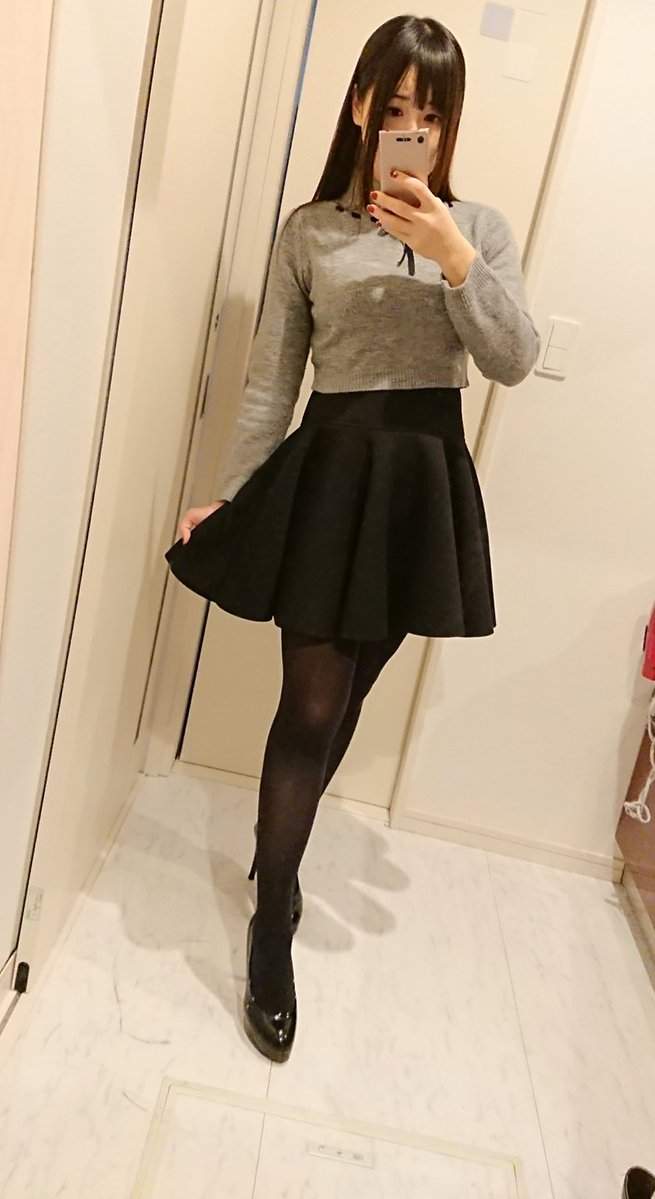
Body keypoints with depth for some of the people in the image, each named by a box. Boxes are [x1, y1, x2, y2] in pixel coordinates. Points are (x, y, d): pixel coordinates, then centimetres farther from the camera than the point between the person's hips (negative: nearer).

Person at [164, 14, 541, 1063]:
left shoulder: (479, 227, 7)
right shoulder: (308, 231, 4)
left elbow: (515, 363, -4)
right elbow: (270, 381, 3)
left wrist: (456, 261, -16)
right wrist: (225, 497, 0)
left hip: (423, 477, 2)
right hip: (330, 470, -2)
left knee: (343, 704, 13)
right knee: (312, 707, -4)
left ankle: (274, 857, 38)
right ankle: (272, 926, 14)